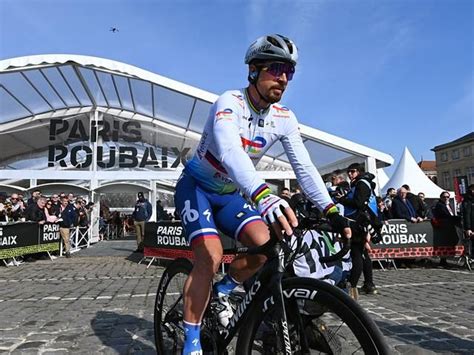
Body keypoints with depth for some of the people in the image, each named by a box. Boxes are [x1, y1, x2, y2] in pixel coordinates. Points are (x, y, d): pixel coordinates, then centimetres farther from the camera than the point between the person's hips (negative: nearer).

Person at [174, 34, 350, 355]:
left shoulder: (284, 118, -7)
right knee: (211, 255, -24)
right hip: (196, 187, -5)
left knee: (266, 246, -14)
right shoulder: (230, 102, -26)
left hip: (230, 194, 5)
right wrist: (264, 195, -61)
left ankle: (223, 290, 14)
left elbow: (304, 166, -10)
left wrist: (331, 210, -22)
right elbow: (229, 151, -45)